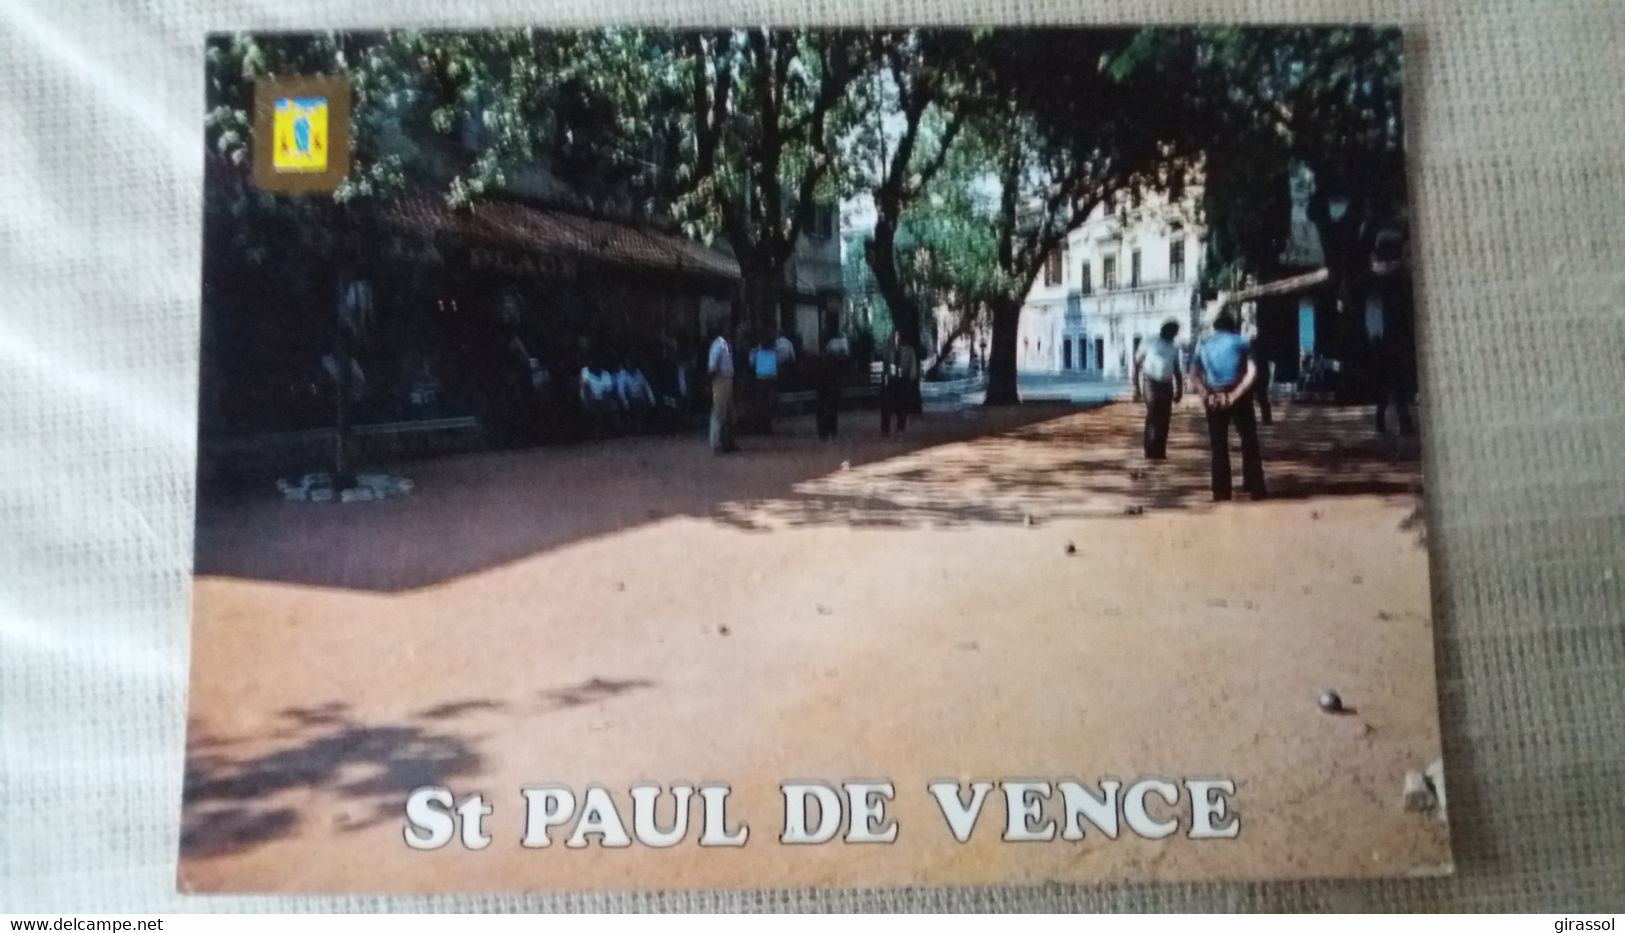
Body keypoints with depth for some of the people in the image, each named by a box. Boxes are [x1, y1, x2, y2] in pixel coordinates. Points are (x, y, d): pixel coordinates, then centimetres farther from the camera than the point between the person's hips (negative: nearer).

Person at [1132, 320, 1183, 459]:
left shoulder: (1174, 349, 14)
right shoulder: (1149, 344, 1)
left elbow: (1176, 371, 20)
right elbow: (1136, 364, 0)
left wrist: (1179, 390, 12)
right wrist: (1136, 387, -6)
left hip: (1167, 386, 5)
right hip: (1152, 384, -4)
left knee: (1164, 420, 3)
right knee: (1152, 418, -9)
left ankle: (1160, 452, 7)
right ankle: (1150, 452, -8)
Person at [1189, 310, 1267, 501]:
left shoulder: (1204, 345, 11)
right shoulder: (1241, 342, 4)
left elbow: (1194, 375, -4)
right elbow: (1252, 373, -10)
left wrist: (1206, 395, -12)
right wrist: (1236, 394, -14)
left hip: (1214, 398, 2)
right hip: (1239, 396, -2)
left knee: (1219, 445, 8)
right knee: (1249, 442, 8)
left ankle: (1221, 492, 5)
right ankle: (1255, 488, 7)